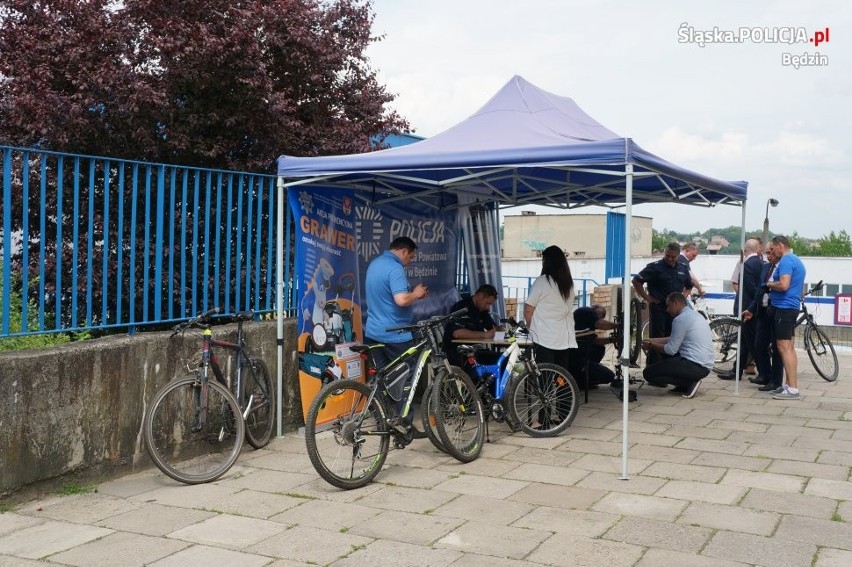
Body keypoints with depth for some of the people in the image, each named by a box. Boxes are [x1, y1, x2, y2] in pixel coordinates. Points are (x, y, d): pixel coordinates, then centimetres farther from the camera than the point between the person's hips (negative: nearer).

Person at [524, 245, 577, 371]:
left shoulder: (541, 281, -10)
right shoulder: (569, 284, 8)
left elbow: (528, 310, -8)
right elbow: (568, 309, 13)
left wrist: (530, 326, 10)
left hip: (545, 338, -6)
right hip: (565, 339, 6)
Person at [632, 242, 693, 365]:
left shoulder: (683, 269, 10)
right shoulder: (655, 267, -7)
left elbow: (689, 286, 27)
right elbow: (636, 281, -10)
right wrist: (647, 297, -9)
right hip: (658, 308, -5)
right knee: (656, 340, -4)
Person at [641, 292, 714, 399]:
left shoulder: (681, 318, -13)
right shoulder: (695, 314, 16)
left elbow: (671, 349, -10)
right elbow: (675, 340, 23)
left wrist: (651, 346, 5)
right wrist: (652, 340, 23)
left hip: (694, 366, -10)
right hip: (706, 367, 10)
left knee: (648, 373, -4)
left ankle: (690, 383, -8)